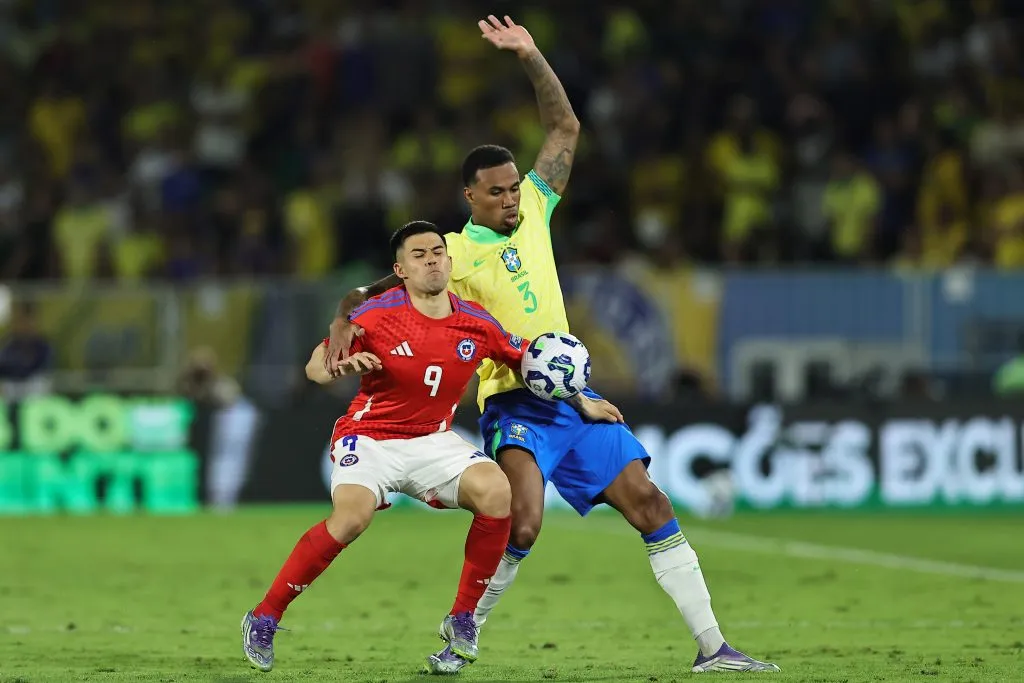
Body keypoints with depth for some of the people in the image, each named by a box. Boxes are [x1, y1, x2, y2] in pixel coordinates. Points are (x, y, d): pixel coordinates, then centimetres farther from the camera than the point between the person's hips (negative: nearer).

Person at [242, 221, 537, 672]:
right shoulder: (378, 314, -13)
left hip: (434, 440, 4)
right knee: (351, 517, -31)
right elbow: (314, 367, -11)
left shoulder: (477, 325, -3)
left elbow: (530, 361, 14)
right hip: (370, 436, -4)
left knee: (497, 493, -23)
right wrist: (340, 367, -34)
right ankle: (263, 619, -15)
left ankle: (462, 618, -6)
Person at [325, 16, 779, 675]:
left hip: (574, 396, 6)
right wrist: (346, 321, -26)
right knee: (523, 523, -26)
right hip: (514, 404, -5)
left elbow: (566, 128, 14)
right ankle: (455, 644, -11)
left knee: (652, 507, -1)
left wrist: (532, 58, 4)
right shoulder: (454, 253, -3)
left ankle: (712, 646, 3)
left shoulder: (534, 214, 11)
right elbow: (377, 289, -5)